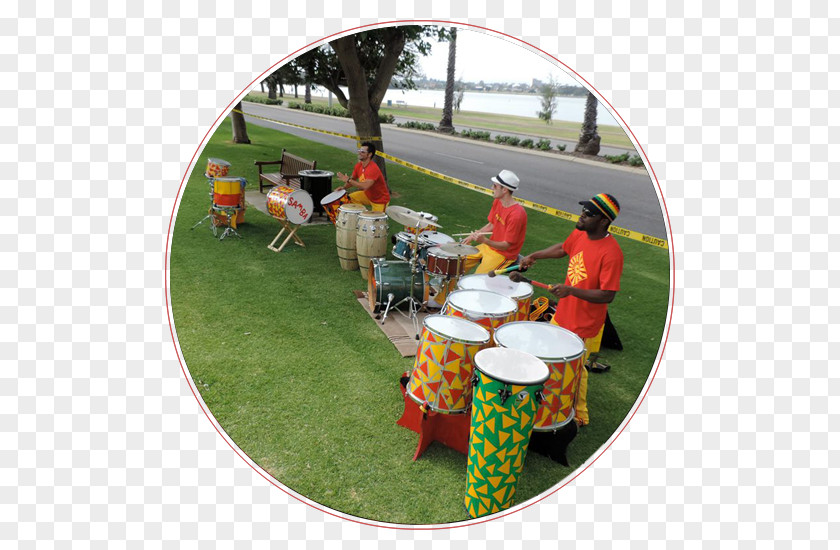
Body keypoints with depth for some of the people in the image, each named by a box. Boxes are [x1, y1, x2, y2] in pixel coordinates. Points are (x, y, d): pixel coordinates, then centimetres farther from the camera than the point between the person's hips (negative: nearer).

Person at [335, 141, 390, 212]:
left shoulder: (373, 169, -31)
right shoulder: (358, 166, -5)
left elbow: (365, 186, -42)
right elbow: (352, 179, 7)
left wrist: (348, 180, -36)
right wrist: (343, 187, -13)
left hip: (380, 200, -8)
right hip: (367, 194, 8)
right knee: (348, 199, 1)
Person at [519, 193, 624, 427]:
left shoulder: (611, 253, -27)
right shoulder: (579, 235, -4)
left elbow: (608, 295, -27)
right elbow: (563, 248, 19)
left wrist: (571, 290, -34)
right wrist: (534, 256, 17)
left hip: (585, 325, -8)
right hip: (563, 314, 8)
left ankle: (579, 416, 33)